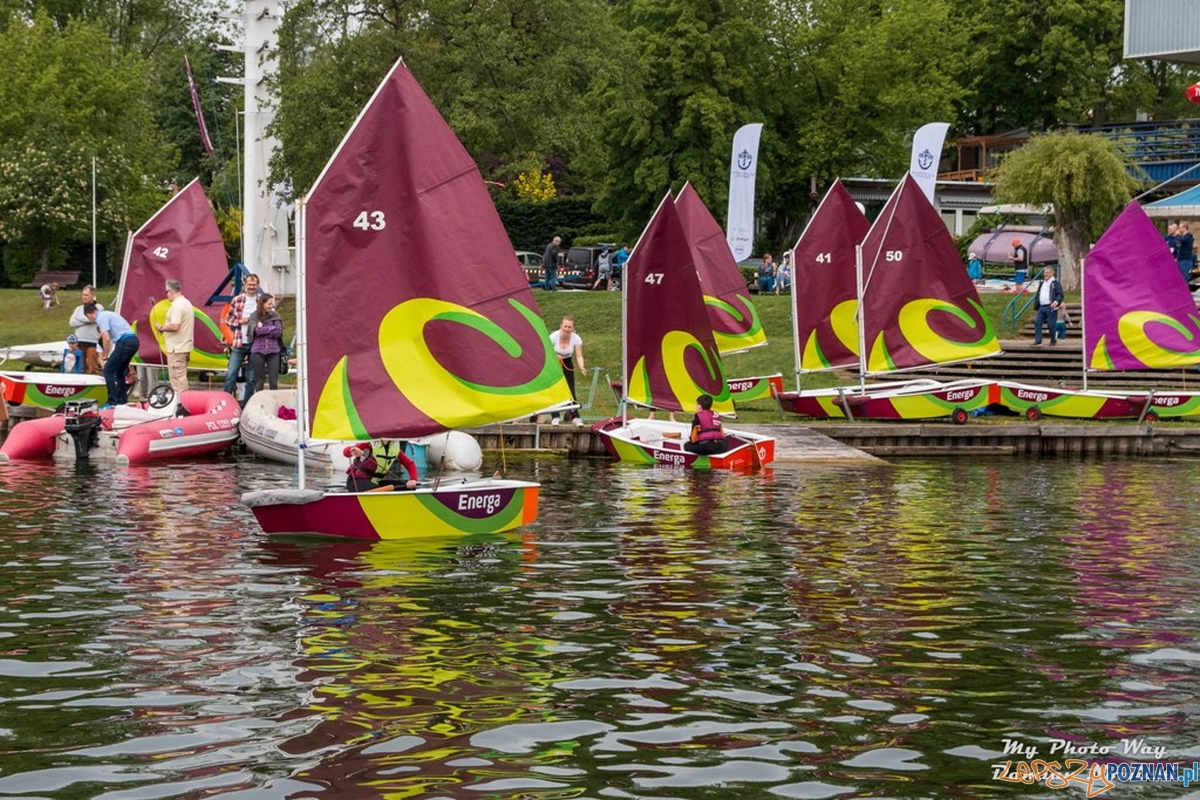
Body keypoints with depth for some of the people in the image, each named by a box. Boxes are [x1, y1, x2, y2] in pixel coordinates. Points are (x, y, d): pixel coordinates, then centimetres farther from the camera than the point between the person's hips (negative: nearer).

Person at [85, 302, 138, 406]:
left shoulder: (101, 317, -4)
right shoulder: (106, 314, 26)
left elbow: (106, 339, -14)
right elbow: (110, 339, 34)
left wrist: (105, 358, -1)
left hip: (125, 342, -9)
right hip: (134, 340, 9)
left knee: (108, 370, -2)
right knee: (119, 370, 21)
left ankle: (113, 401, -5)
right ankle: (122, 400, 22)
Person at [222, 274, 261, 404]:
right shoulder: (237, 300, 5)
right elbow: (228, 319, 9)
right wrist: (239, 321, -8)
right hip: (238, 344, 0)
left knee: (251, 378, 6)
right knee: (231, 374, -5)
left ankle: (246, 403, 14)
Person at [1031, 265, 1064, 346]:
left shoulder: (1055, 283, -2)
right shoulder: (1041, 283, 20)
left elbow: (1060, 295, -10)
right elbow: (1037, 295, 24)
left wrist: (1056, 302, -28)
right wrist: (1036, 307, 20)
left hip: (1051, 307, -6)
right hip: (1041, 307, 6)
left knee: (1051, 325, -2)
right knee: (1037, 323, -3)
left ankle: (1053, 341, 13)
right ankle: (1037, 341, -1)